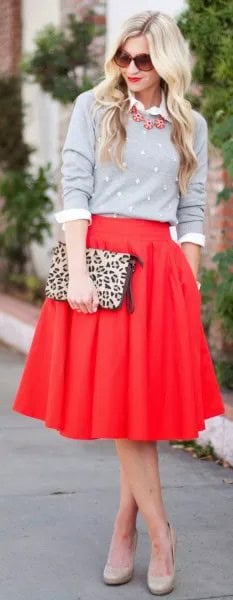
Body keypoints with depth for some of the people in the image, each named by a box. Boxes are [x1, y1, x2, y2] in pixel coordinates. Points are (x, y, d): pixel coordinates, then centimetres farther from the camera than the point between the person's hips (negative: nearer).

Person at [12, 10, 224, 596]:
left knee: (150, 397, 0)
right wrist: (77, 271, -12)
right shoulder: (93, 107, 6)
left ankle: (125, 524, 13)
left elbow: (192, 213, 12)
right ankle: (160, 532, 6)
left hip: (161, 267, 2)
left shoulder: (191, 125, 12)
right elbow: (74, 191, -2)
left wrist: (189, 288, 6)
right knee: (117, 399, -3)